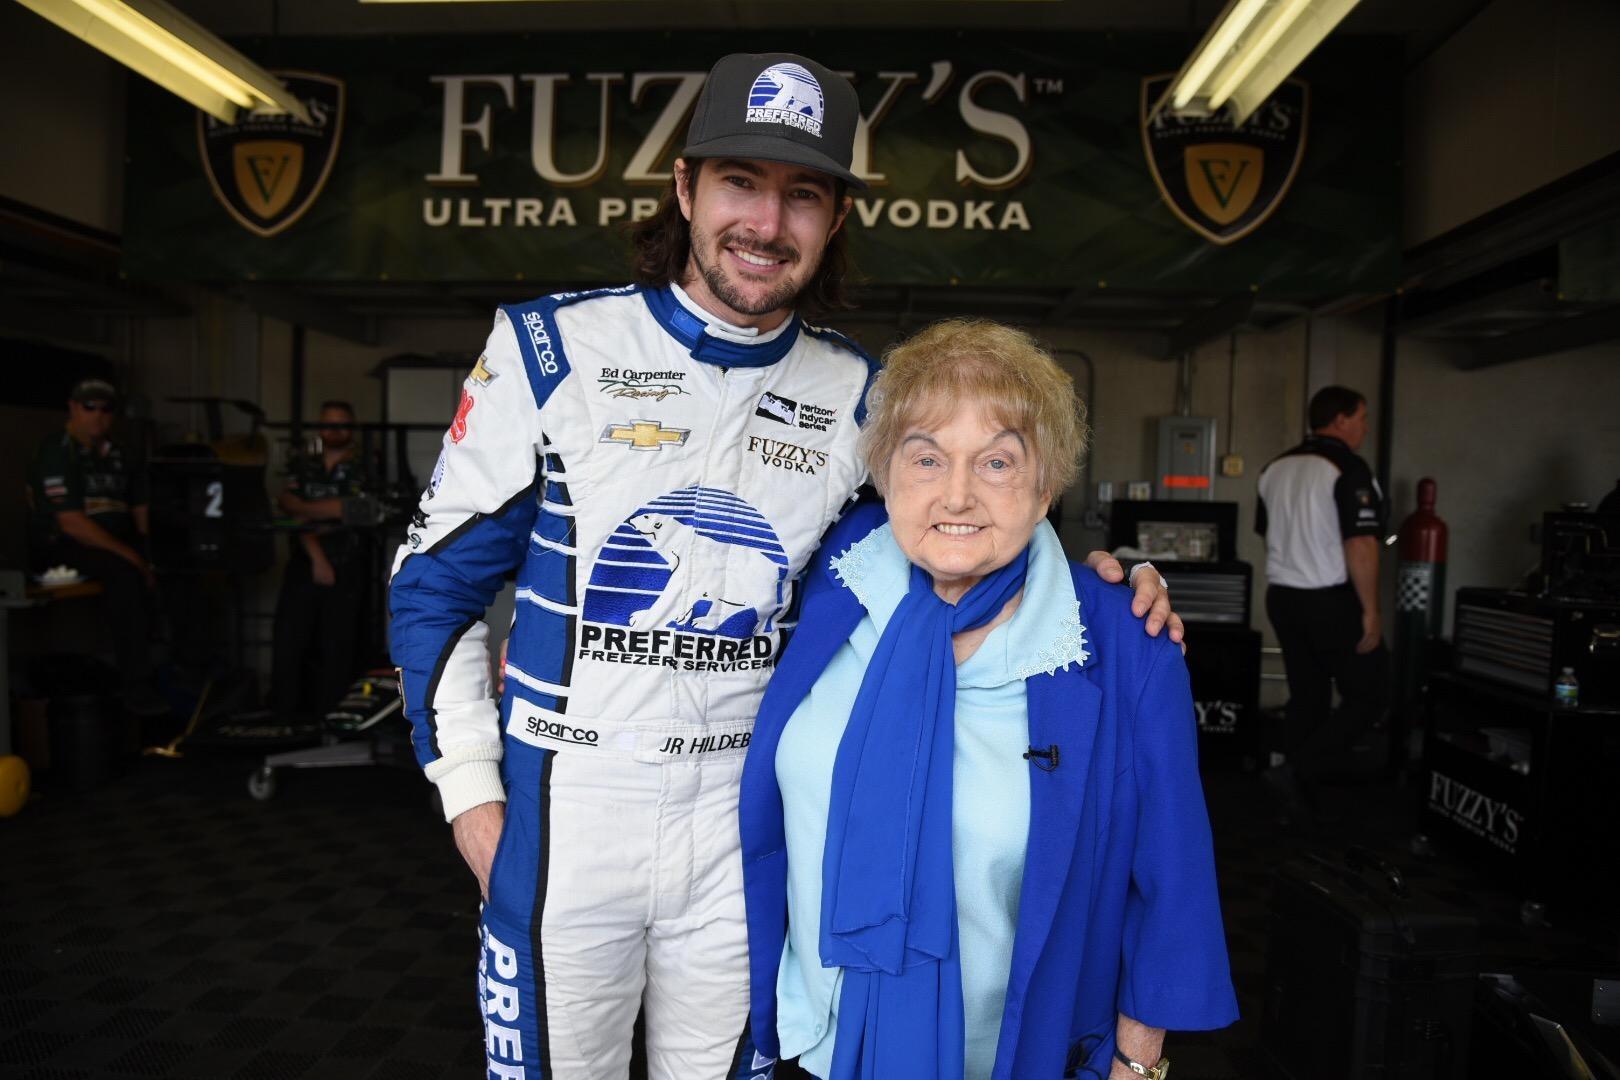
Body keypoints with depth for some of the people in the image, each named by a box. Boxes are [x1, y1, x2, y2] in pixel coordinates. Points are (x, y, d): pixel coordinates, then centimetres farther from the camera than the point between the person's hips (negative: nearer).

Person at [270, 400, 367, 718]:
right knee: (287, 645, -1)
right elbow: (292, 506, 2)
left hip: (345, 572, -3)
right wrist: (317, 558, -12)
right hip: (303, 568, 3)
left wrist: (300, 508, -2)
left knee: (337, 649, -1)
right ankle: (285, 715, 9)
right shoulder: (303, 469, 15)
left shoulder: (361, 470, 6)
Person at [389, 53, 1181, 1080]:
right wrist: (470, 791, -4)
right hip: (558, 828, -1)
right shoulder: (552, 348, -8)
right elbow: (437, 581, -1)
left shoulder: (859, 400, -1)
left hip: (746, 832, 2)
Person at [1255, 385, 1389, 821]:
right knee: (1368, 696, 5)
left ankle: (1303, 799, 18)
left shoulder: (1276, 468, 10)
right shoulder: (1349, 468, -14)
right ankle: (1298, 771, -7)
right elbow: (1360, 546, -20)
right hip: (1334, 601, -7)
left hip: (1283, 597, 7)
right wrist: (1370, 610, -15)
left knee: (1306, 697, 14)